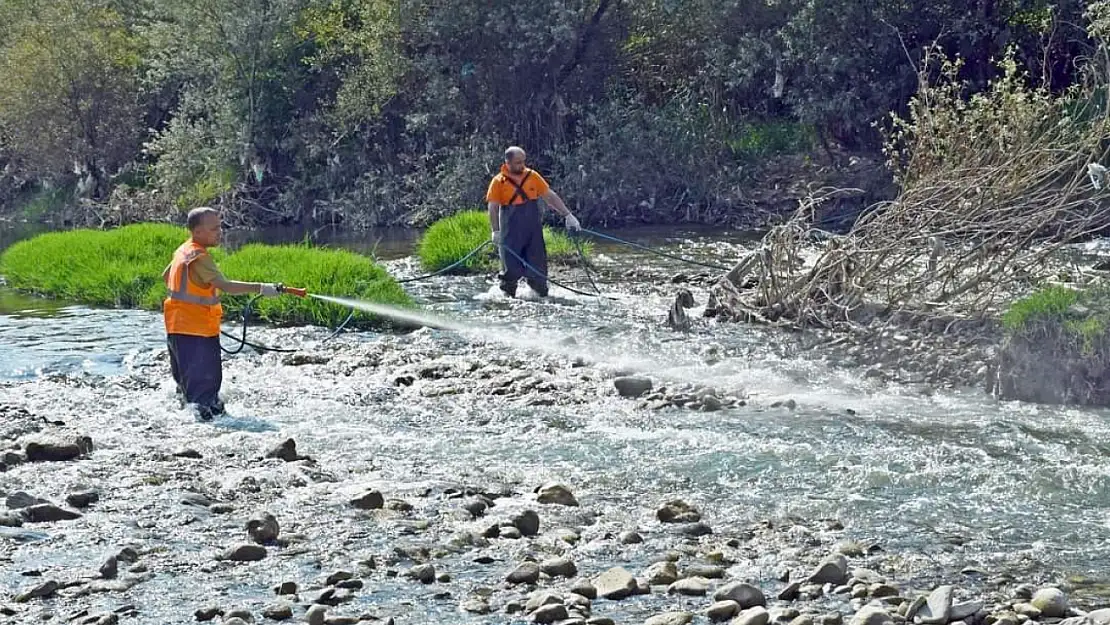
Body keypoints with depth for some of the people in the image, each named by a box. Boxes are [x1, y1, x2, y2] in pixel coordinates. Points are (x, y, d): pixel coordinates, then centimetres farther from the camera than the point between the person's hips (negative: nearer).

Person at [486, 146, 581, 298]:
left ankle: (541, 293, 15)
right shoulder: (499, 181, -3)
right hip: (511, 232, -2)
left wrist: (568, 215, 4)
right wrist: (495, 231, -14)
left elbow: (550, 196, 8)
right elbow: (493, 207, -5)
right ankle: (507, 295, 17)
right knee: (511, 265, 0)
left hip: (533, 229, 2)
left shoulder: (532, 176, 5)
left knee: (537, 264, 3)